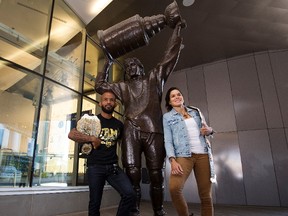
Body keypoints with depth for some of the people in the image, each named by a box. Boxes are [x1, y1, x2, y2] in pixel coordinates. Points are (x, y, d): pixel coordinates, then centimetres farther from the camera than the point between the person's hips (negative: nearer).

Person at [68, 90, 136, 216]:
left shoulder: (119, 124, 11)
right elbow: (71, 134, -3)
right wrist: (92, 138, -11)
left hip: (113, 167, 2)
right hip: (95, 167, -2)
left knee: (130, 194, -14)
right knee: (95, 203, 8)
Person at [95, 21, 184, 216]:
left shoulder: (154, 78, 19)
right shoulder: (123, 87, 24)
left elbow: (171, 56, 18)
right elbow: (100, 86, 30)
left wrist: (177, 30, 21)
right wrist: (107, 66, 31)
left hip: (153, 131, -1)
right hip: (131, 132, 2)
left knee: (156, 174, 1)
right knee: (132, 174, -4)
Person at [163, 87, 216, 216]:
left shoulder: (196, 111, 18)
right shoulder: (167, 117, 8)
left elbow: (206, 128, 24)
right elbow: (168, 141, 0)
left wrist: (209, 130, -1)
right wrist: (172, 160, -14)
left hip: (203, 154, 3)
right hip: (183, 155, -3)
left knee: (206, 194, 1)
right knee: (174, 188, -24)